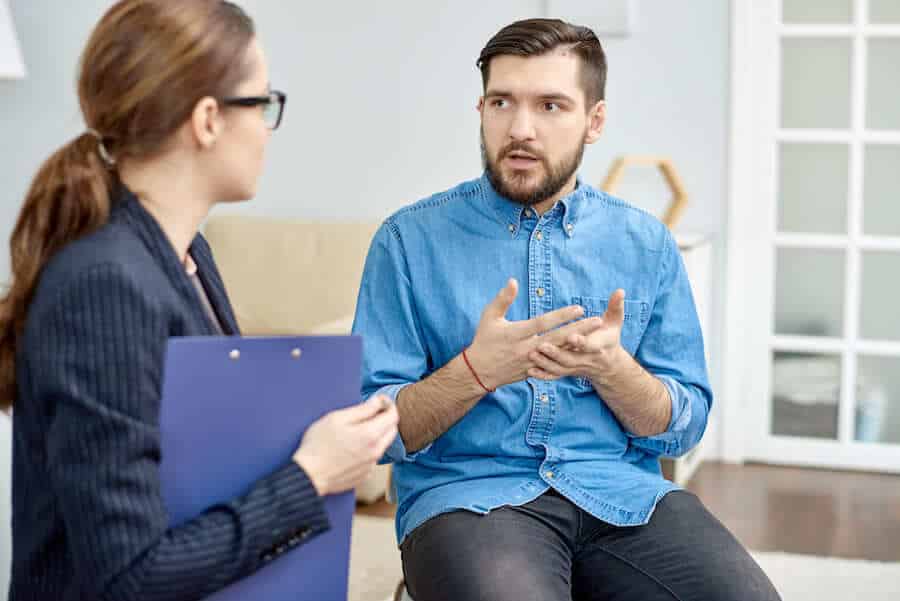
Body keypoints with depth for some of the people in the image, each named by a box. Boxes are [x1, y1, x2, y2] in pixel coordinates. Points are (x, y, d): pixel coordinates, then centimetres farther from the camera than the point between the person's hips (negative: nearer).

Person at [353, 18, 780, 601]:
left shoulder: (648, 244, 9)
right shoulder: (411, 240, 1)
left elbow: (683, 427, 8)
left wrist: (609, 366, -13)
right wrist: (476, 372, -20)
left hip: (624, 493, 3)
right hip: (469, 492, -3)